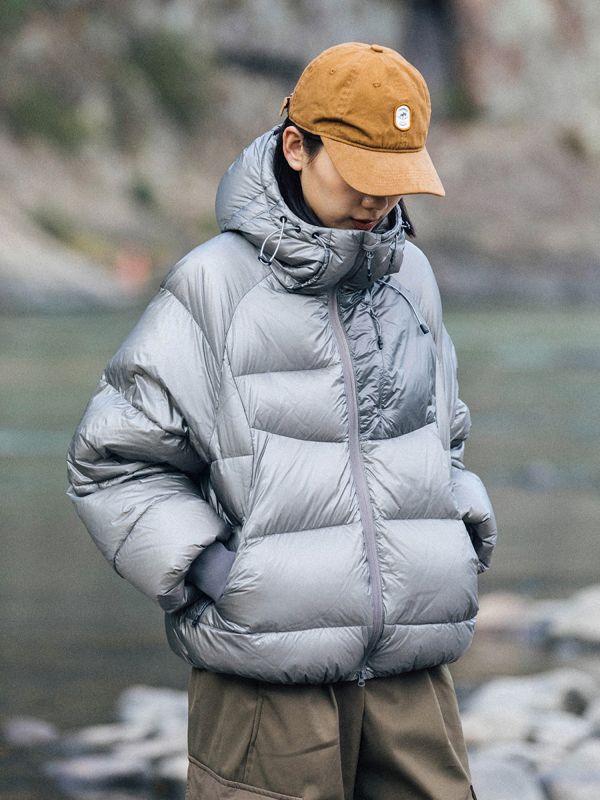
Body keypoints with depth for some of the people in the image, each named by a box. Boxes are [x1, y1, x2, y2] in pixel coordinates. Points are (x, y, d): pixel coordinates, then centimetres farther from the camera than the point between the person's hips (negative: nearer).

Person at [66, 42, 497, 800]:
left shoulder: (409, 277, 12)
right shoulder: (215, 285, -5)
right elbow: (111, 461, -3)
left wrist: (466, 527, 10)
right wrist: (204, 567, -11)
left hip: (411, 668, 5)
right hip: (267, 675, -5)